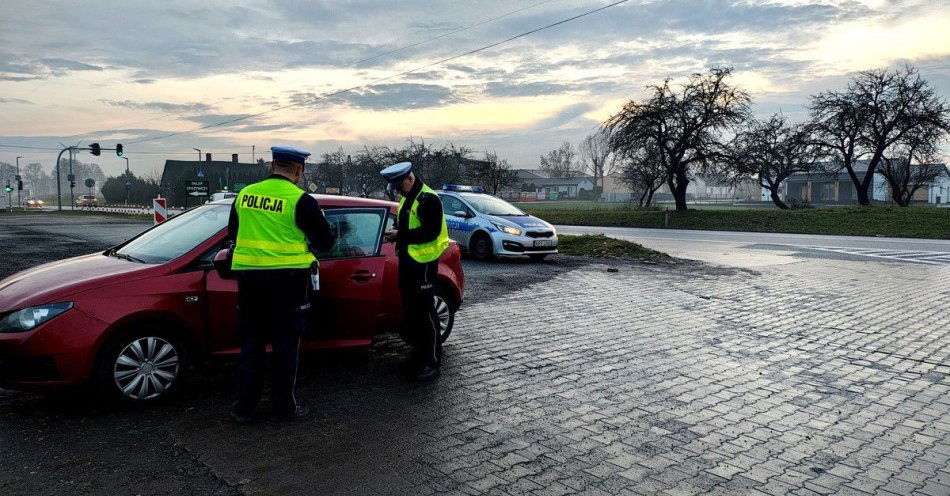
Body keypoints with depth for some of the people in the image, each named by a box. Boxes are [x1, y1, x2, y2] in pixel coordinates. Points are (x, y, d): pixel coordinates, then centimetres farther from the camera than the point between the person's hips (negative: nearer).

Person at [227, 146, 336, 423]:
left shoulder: (245, 194, 5)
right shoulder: (300, 200, -11)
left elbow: (233, 234, 18)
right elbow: (325, 243, -5)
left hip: (248, 277, 4)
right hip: (287, 278, -4)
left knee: (251, 342, 14)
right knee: (285, 344, 7)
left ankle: (244, 408, 20)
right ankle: (283, 406, 17)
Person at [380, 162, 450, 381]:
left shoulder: (428, 199, -16)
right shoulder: (407, 198, 15)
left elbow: (430, 233, -23)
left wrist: (401, 235, -20)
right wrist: (395, 232, 6)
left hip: (424, 262, -10)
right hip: (408, 260, 10)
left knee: (425, 311, -6)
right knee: (410, 309, 16)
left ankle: (432, 363, 3)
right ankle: (420, 353, 29)